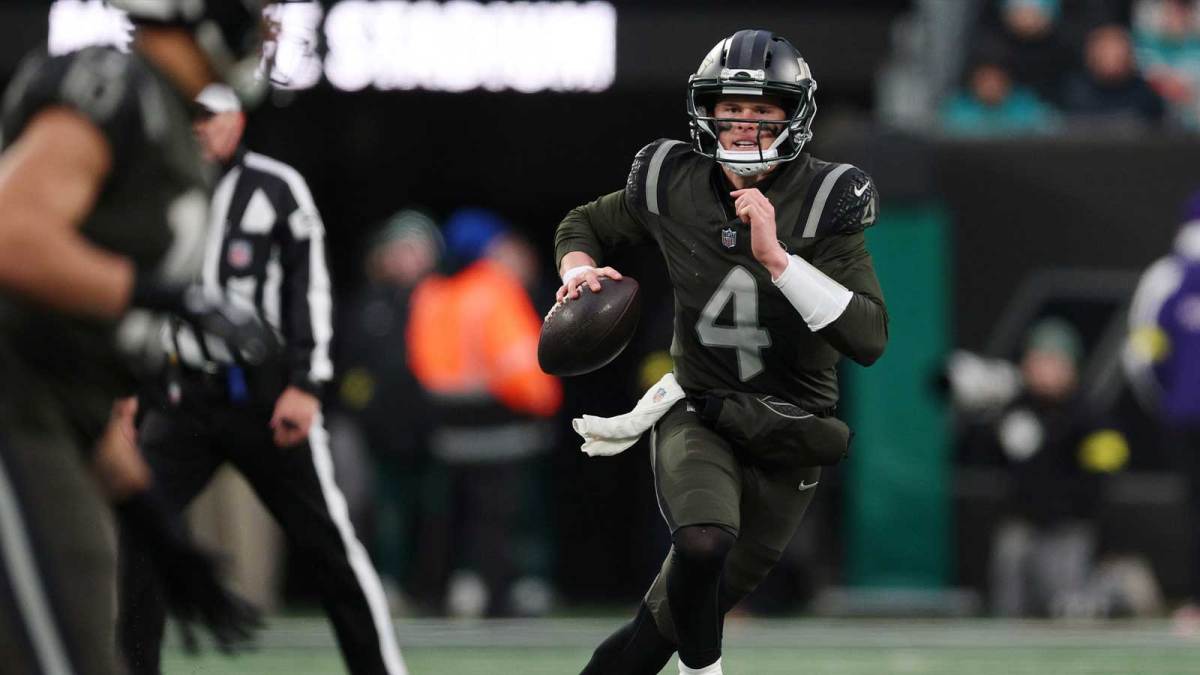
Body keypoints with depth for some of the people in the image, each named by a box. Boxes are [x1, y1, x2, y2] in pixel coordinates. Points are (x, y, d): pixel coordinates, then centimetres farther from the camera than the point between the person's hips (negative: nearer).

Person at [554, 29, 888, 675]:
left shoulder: (826, 204, -14)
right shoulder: (672, 185, -7)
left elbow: (869, 340, -24)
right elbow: (584, 223, 15)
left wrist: (776, 257, -32)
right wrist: (578, 269, -8)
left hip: (788, 438, 0)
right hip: (699, 415, 0)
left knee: (669, 619, 8)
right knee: (704, 544, -32)